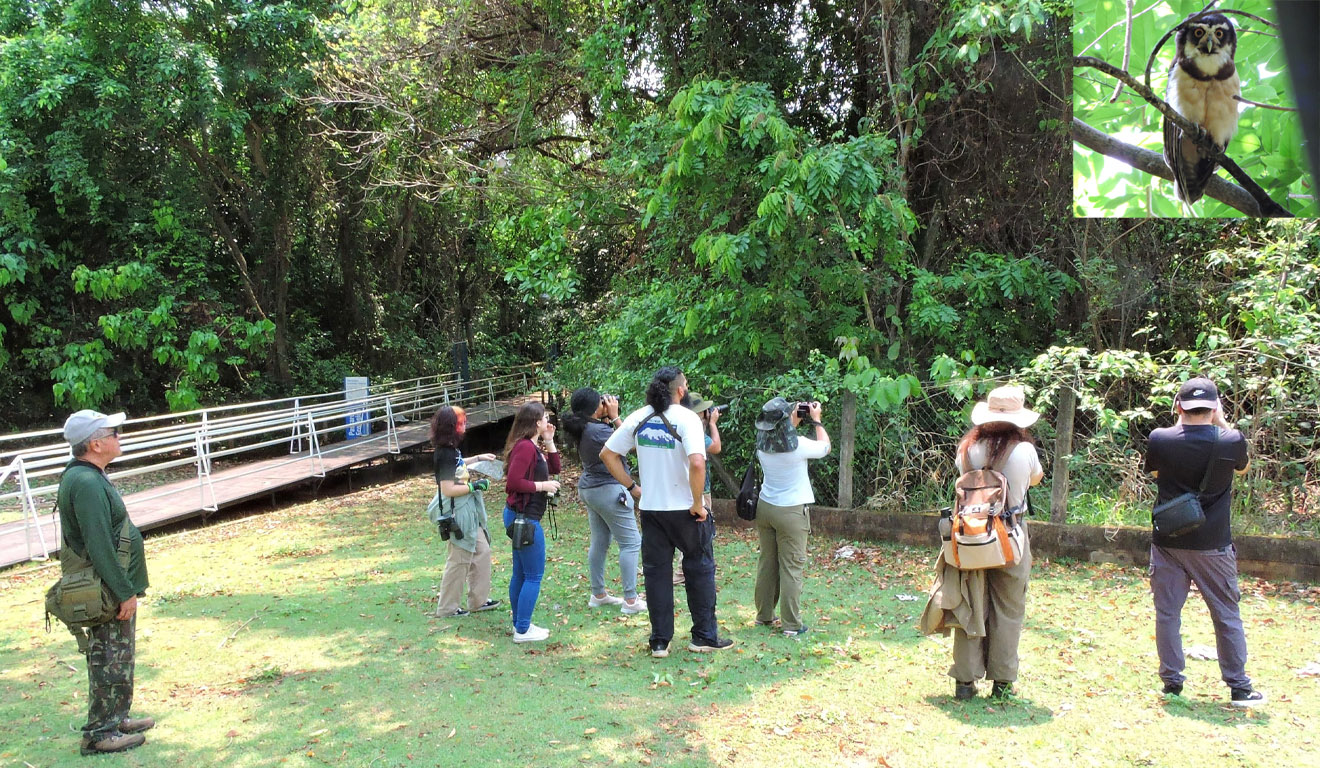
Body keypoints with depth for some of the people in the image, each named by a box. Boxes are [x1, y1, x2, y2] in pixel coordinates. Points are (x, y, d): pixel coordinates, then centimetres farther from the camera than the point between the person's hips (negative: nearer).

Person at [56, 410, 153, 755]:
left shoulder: (87, 476, 10)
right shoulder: (86, 483, -23)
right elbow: (99, 548, -25)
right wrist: (125, 593, -21)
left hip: (114, 587, 10)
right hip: (109, 592, -10)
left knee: (117, 658, 20)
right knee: (110, 661, 0)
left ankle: (116, 717, 33)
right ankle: (100, 734, 10)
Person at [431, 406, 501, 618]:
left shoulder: (450, 450, 6)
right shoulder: (445, 454, -23)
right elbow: (448, 489, -26)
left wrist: (477, 458, 27)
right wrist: (475, 485, -18)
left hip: (469, 513, 10)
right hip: (457, 514, -10)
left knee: (481, 552, 17)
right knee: (459, 560, 2)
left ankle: (478, 600, 28)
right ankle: (447, 608, 16)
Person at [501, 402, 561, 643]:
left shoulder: (534, 446, 12)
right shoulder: (525, 447, -19)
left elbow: (554, 468, 19)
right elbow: (513, 481, -26)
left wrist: (549, 442, 9)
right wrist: (542, 485, -17)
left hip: (520, 516, 11)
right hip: (524, 517, -11)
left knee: (521, 573, 17)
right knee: (534, 575, -3)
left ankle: (519, 623, 27)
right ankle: (522, 630, 4)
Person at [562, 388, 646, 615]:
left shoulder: (582, 428, 3)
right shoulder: (597, 430, -24)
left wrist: (608, 418, 4)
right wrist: (614, 416, -11)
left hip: (588, 488, 10)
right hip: (608, 490, -10)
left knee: (599, 542, 17)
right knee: (631, 542, -3)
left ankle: (598, 594, 26)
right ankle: (630, 600, -2)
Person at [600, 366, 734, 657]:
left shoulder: (638, 419, 1)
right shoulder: (686, 418, -14)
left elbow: (607, 453, 3)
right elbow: (697, 463, -28)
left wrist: (632, 487, 7)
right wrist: (698, 504, -16)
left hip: (650, 508, 4)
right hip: (684, 508, -4)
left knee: (656, 572, 12)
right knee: (700, 568, 12)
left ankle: (660, 641, 17)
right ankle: (704, 636, 19)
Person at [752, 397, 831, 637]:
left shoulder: (762, 444, -3)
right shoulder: (798, 445, -18)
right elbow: (825, 447, 1)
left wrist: (793, 420, 17)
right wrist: (816, 420, 10)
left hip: (765, 507, 6)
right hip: (791, 511, -5)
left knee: (767, 563, 14)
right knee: (791, 567, 0)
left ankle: (764, 615, 24)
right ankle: (791, 624, 4)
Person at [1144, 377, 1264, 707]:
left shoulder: (1159, 439, -10)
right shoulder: (1231, 441, -11)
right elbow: (1242, 467, 13)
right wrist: (1222, 423, 11)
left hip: (1168, 543, 0)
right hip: (1212, 545, 0)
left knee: (1167, 613, 9)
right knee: (1227, 616, 12)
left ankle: (1171, 682, 14)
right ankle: (1239, 688, 19)